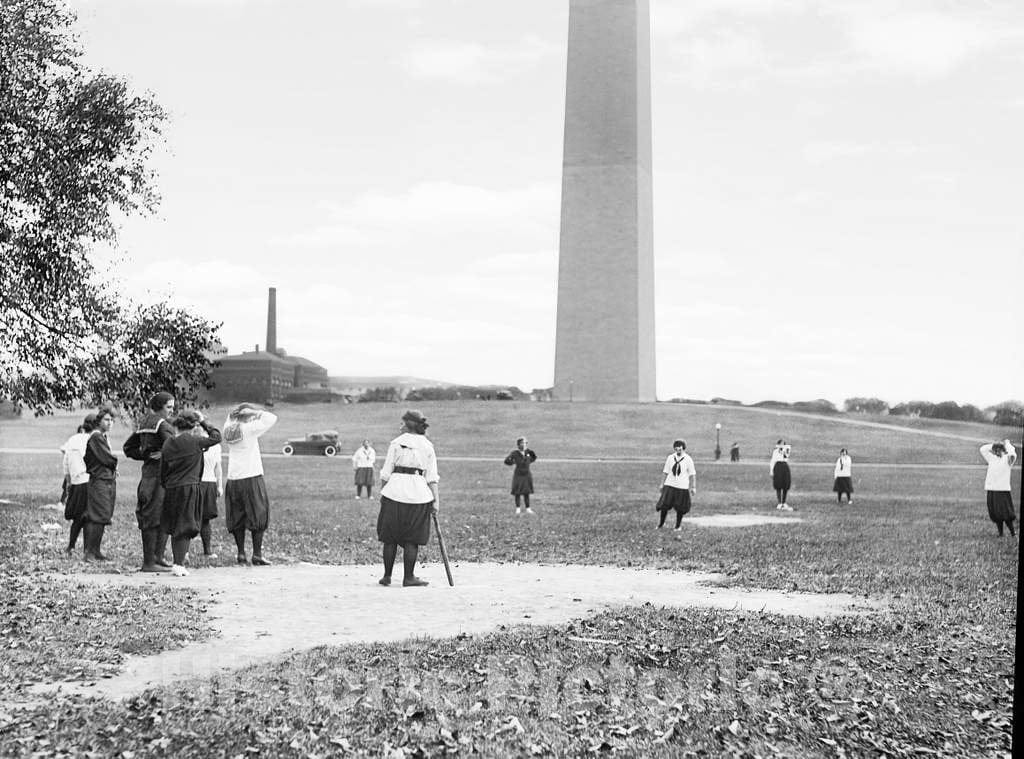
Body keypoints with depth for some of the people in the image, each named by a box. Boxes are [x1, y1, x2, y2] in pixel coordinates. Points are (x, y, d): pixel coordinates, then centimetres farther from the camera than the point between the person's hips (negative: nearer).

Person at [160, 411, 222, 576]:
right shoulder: (194, 442, -9)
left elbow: (162, 472, 10)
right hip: (189, 488, -5)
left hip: (171, 489, 5)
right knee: (185, 528, -1)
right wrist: (203, 423, 13)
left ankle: (177, 561, 17)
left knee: (175, 528, 13)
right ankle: (179, 564, -5)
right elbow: (216, 436, 5)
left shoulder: (167, 445, 6)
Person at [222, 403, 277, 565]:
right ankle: (257, 555, -1)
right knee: (258, 518, 1)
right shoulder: (250, 429, -9)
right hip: (252, 478, -5)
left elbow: (230, 416, 29)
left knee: (237, 519, 11)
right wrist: (255, 412, -2)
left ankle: (241, 554, 11)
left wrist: (237, 411, 13)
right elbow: (272, 418, -6)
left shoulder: (228, 430, 7)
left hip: (233, 479, 6)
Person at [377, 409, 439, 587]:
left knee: (390, 537, 8)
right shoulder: (428, 446, 7)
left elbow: (386, 472, 0)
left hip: (395, 492, -1)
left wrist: (382, 492, 8)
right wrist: (436, 499, 3)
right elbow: (432, 477, 3)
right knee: (412, 539, 5)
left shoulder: (397, 442, 1)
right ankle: (409, 578, 6)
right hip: (418, 493, 1)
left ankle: (387, 576, 13)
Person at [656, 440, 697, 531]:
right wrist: (662, 484, 10)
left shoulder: (688, 459, -4)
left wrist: (693, 487, -2)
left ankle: (678, 526, 22)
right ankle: (661, 524, 16)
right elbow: (666, 472, 11)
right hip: (669, 485, 2)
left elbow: (692, 474, -1)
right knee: (664, 505, -2)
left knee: (680, 508, 4)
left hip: (682, 487, -2)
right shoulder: (670, 458, 3)